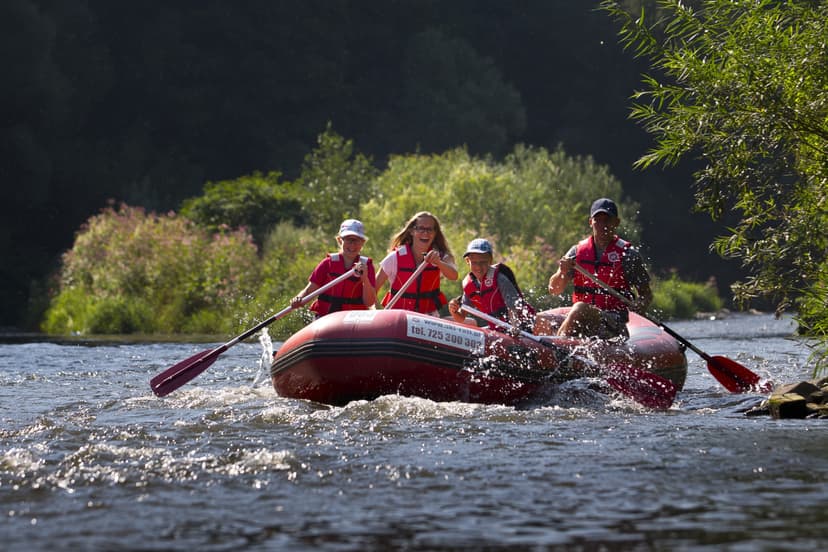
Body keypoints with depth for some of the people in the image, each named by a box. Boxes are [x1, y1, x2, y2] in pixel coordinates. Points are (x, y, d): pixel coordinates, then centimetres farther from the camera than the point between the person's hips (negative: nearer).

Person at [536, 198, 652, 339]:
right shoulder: (577, 251, 11)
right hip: (580, 321, 5)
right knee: (542, 320, -20)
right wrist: (562, 273, -15)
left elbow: (646, 294, 6)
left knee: (580, 308, -34)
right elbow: (554, 290, 7)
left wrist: (637, 307, -17)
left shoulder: (628, 254, 2)